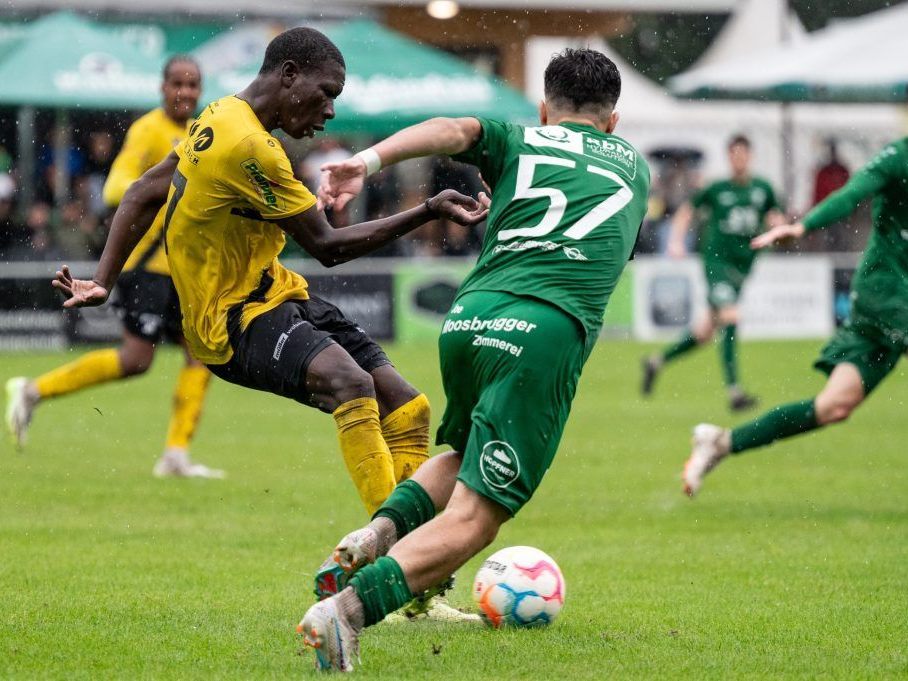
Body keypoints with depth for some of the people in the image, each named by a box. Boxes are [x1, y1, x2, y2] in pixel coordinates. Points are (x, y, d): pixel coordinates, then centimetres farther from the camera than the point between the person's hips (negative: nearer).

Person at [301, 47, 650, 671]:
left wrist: (368, 161, -13)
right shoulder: (635, 166, 28)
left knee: (466, 455, 32)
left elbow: (458, 130, 1)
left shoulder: (520, 143, 23)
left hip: (467, 316, 3)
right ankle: (349, 608, -30)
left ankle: (384, 531, 3)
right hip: (547, 329, -3)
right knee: (473, 519, -7)